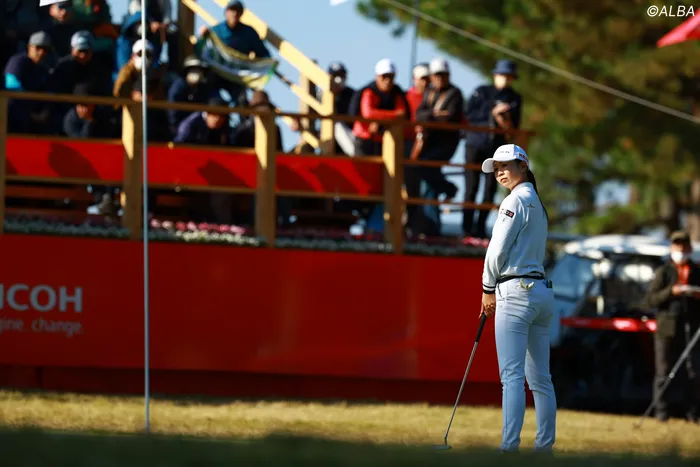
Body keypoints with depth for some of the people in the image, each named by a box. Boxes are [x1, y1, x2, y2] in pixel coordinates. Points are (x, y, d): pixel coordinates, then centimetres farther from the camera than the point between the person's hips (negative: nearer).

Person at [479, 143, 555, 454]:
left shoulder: (516, 200, -7)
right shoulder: (538, 204, 20)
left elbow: (498, 250, -10)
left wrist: (488, 289, 2)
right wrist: (496, 290, 14)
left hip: (517, 292, -9)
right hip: (542, 292, 9)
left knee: (512, 376, -13)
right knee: (540, 378, 7)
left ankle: (509, 446, -18)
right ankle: (545, 446, 6)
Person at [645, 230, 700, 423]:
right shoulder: (663, 272, 7)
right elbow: (651, 299, -1)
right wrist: (671, 292, -16)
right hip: (667, 328, -1)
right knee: (663, 372, 0)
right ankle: (661, 412, 3)